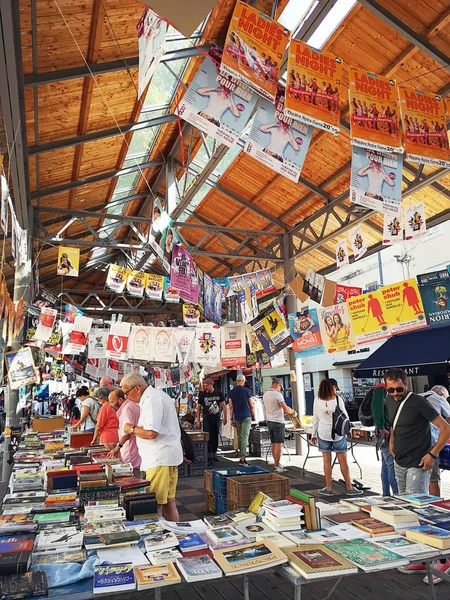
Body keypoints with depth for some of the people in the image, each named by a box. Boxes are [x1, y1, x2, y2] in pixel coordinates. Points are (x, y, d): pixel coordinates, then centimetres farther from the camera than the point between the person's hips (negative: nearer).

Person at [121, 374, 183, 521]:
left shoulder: (151, 400, -17)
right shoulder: (159, 395, 16)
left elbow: (151, 432, -24)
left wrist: (132, 429, -8)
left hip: (159, 459, -10)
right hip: (169, 455, 10)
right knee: (169, 501, 15)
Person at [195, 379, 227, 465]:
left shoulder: (219, 394, 1)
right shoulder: (202, 395, -1)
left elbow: (224, 405, 5)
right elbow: (199, 407, 4)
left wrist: (225, 417, -1)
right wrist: (197, 420, 0)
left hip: (216, 418, 2)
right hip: (207, 419, -2)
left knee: (215, 436, 10)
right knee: (208, 437, -9)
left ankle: (214, 453, 26)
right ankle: (210, 457, -9)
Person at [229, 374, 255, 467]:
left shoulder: (231, 392, 4)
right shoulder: (247, 391, -5)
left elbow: (231, 407, 4)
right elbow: (251, 406, 0)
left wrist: (232, 419, 8)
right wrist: (253, 416, 13)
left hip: (237, 417, 4)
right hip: (246, 417, -4)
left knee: (240, 437, 14)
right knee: (245, 436, -7)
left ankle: (241, 456, 19)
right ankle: (242, 459, -13)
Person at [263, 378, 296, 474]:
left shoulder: (265, 394, 8)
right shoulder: (277, 394, -16)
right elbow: (286, 409, -16)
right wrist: (293, 412, 1)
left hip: (269, 421, 8)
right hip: (278, 422, -8)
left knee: (273, 444, 14)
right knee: (278, 444, -2)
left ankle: (276, 464, 23)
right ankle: (277, 466, 2)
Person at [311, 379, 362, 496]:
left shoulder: (317, 400, -3)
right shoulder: (337, 399, -10)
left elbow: (315, 419, 3)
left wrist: (314, 435, 11)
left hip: (323, 433, 2)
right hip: (338, 433, -2)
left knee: (327, 461, 9)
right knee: (343, 461, 7)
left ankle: (328, 488, 14)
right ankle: (349, 488, 16)